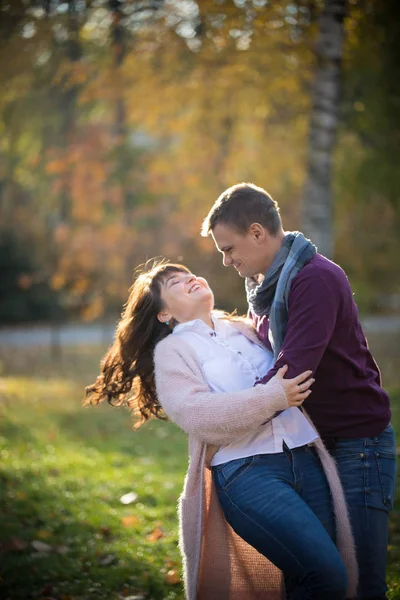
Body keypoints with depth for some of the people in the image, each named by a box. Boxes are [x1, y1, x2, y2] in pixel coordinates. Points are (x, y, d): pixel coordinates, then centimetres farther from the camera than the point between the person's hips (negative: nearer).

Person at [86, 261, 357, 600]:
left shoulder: (243, 330, 24)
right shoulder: (171, 350, 8)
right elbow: (196, 414, -10)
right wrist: (273, 397, -14)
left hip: (306, 458, 6)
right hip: (247, 471, -6)